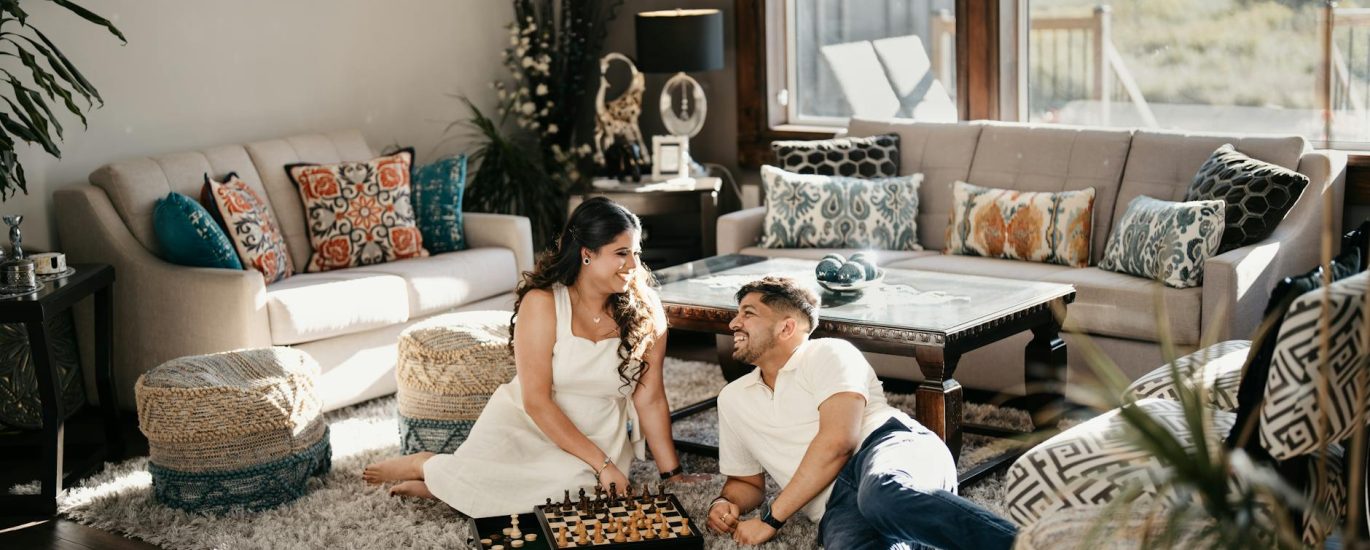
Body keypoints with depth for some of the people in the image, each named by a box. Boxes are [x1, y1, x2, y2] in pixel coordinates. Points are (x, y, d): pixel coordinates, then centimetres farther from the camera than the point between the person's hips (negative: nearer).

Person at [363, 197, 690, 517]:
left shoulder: (646, 312, -5)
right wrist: (602, 465, -21)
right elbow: (536, 401, -16)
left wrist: (673, 475, -5)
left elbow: (650, 400, -1)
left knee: (571, 482, -33)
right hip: (526, 421, -2)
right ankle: (425, 466, 5)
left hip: (597, 438, 3)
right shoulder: (542, 303, -14)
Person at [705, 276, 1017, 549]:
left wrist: (771, 519, -6)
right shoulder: (732, 400, 29)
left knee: (880, 494, -45)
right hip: (839, 508, 3)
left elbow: (837, 442, -6)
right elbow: (747, 482, 37)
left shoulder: (828, 353, 9)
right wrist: (725, 503, 11)